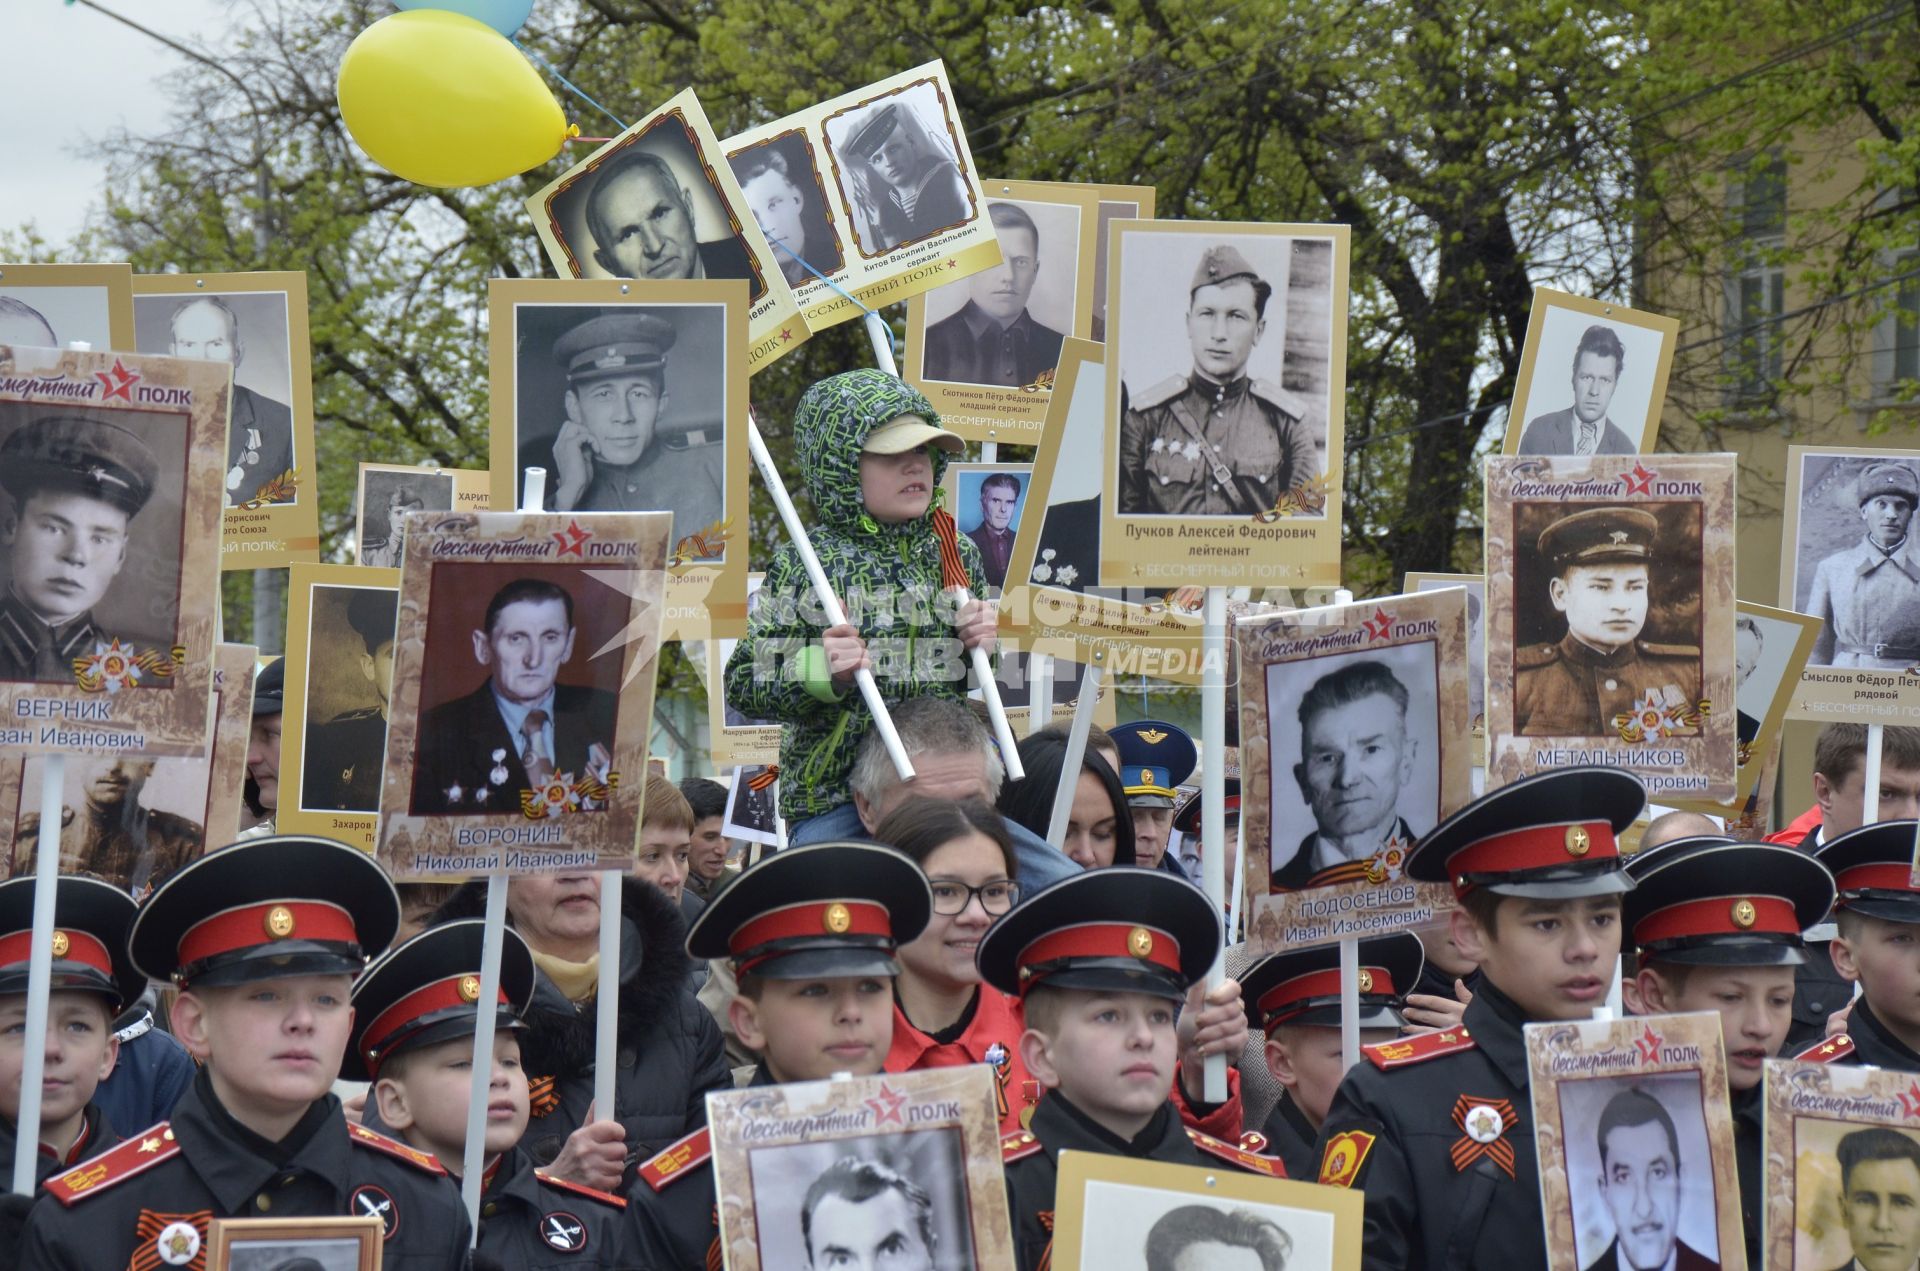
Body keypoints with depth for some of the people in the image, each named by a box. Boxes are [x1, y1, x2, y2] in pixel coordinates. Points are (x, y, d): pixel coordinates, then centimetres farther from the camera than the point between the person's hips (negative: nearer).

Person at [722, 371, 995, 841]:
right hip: (832, 802, -4)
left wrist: (985, 645, 1)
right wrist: (820, 672, -24)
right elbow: (743, 686, -7)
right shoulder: (801, 565, -7)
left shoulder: (960, 555, 9)